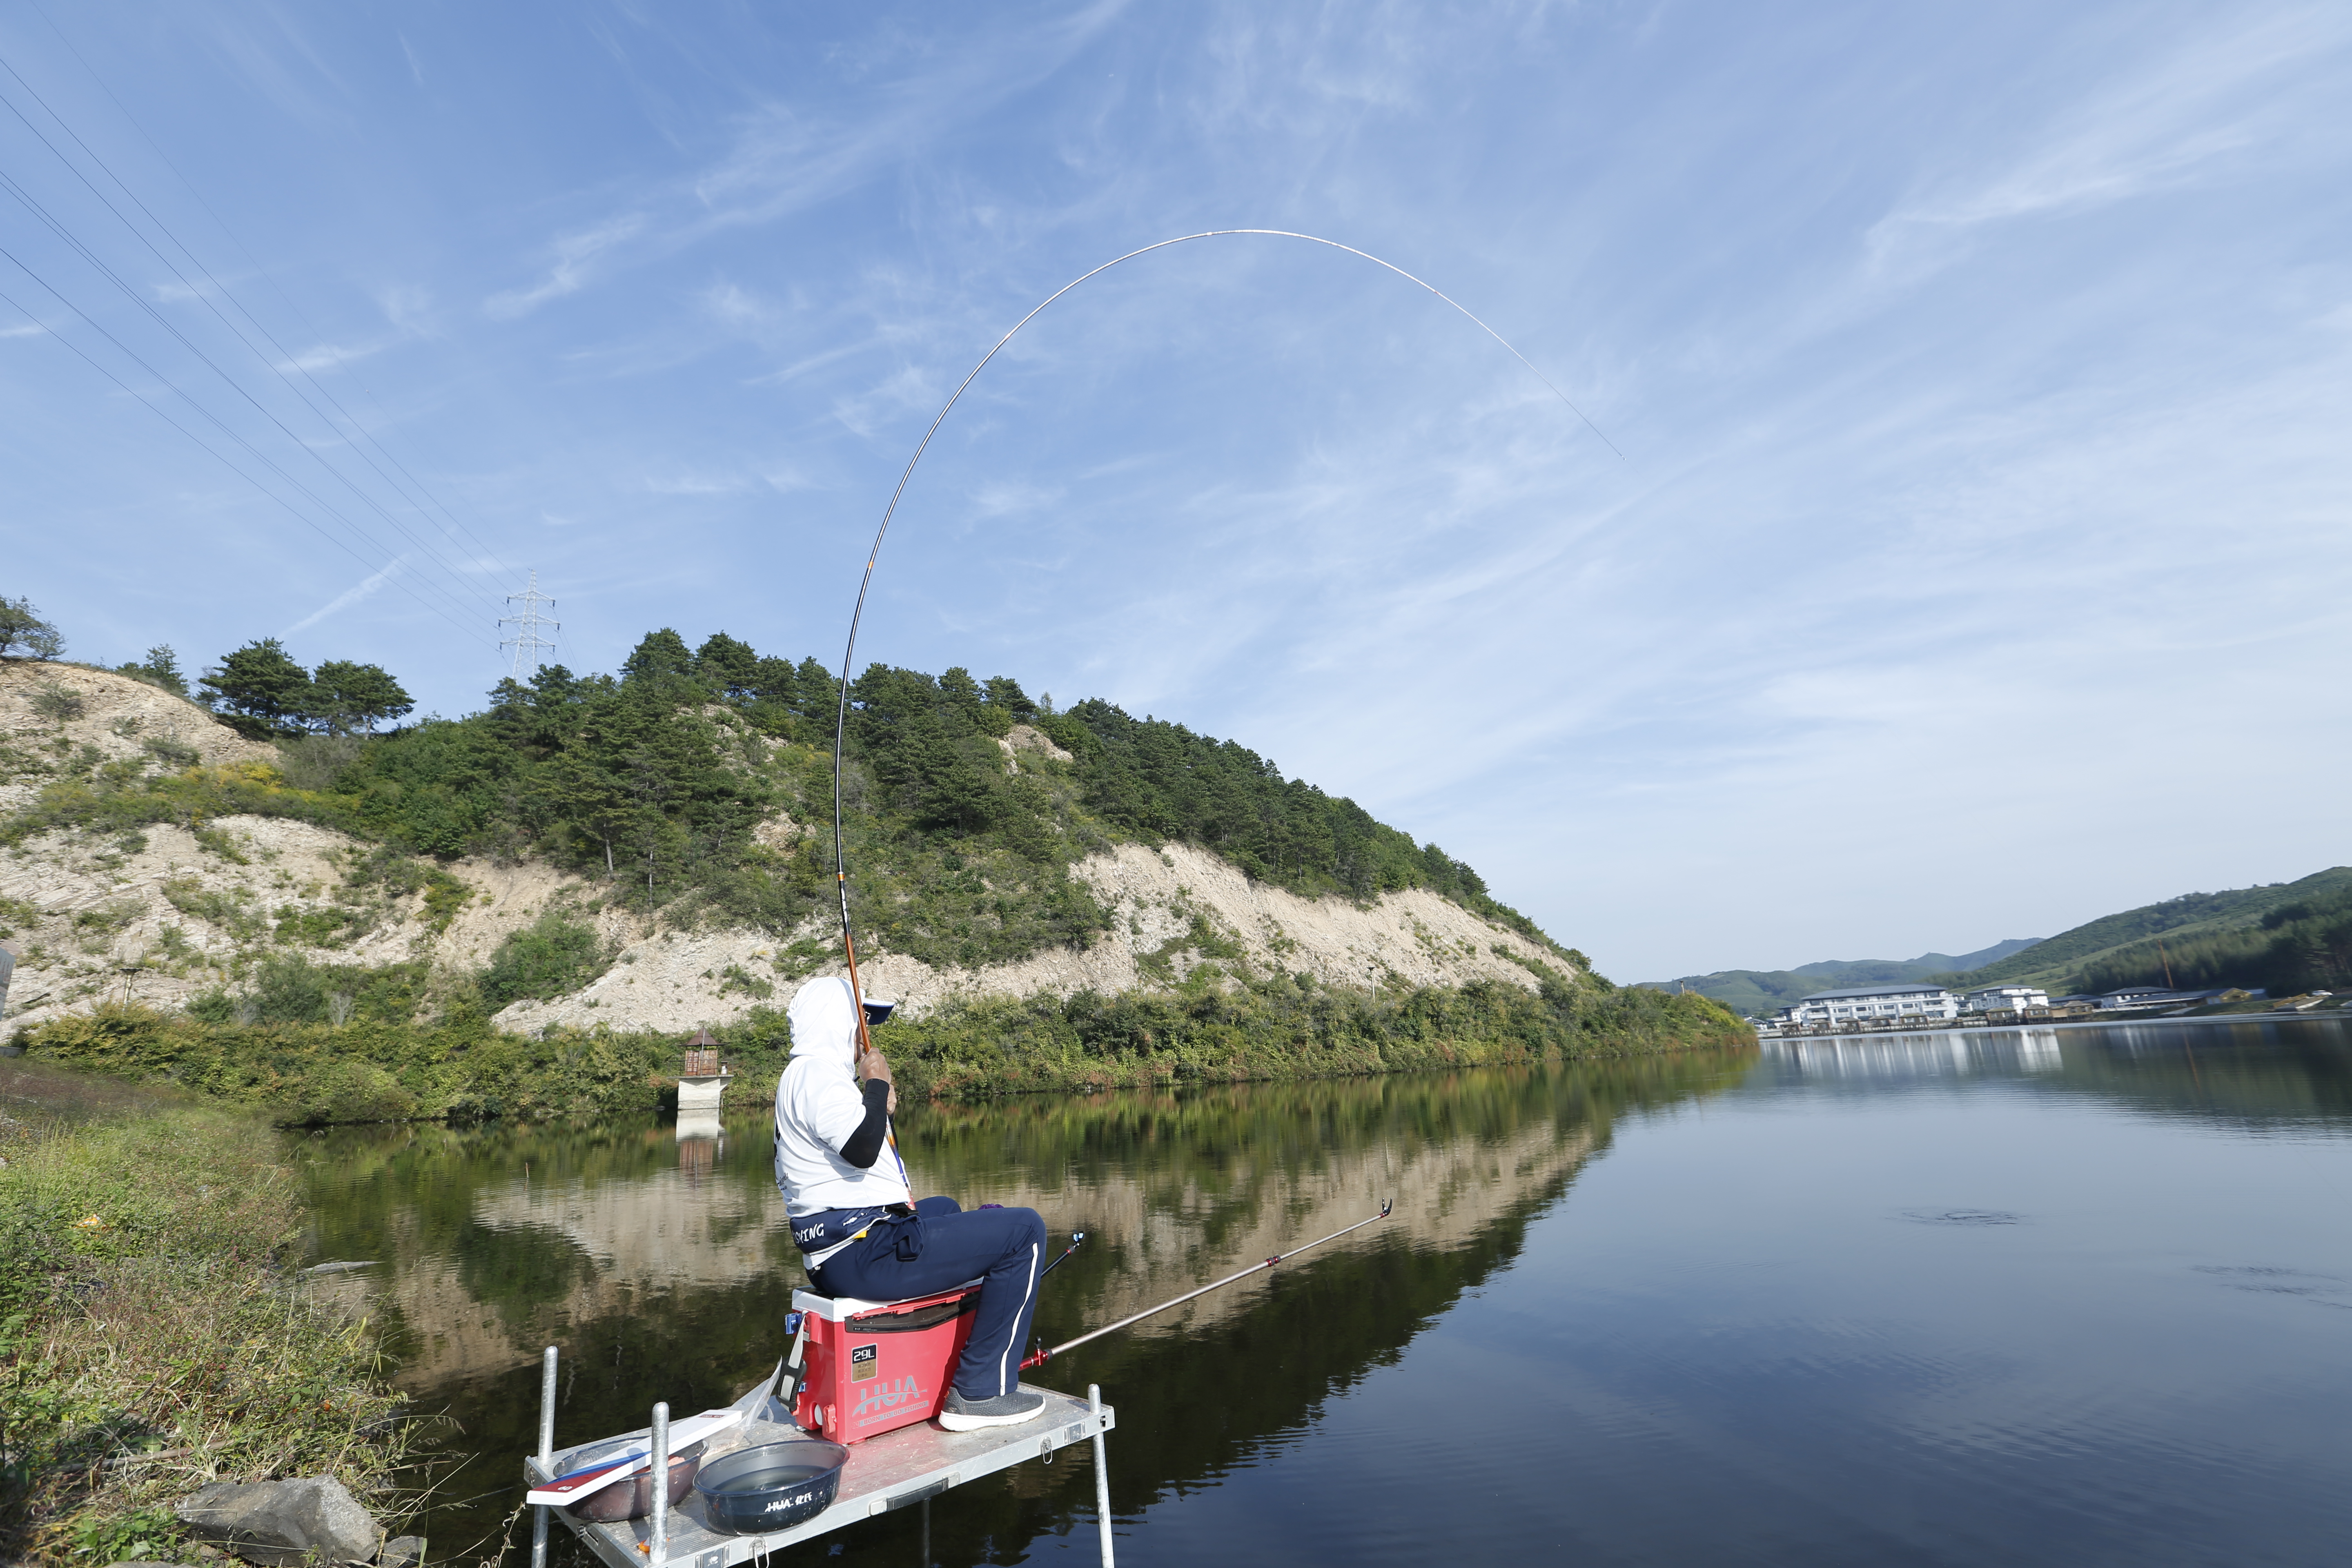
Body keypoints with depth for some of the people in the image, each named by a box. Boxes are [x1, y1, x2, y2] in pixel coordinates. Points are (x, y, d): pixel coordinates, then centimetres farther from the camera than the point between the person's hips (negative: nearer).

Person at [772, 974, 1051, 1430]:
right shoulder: (815, 1073, -14)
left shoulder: (803, 1076, 21)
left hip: (836, 1254, 11)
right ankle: (981, 1393, -8)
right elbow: (862, 1150, -29)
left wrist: (880, 1106, 18)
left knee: (945, 1209, 39)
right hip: (862, 1255, -11)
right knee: (1024, 1230, -12)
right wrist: (876, 1084, -14)